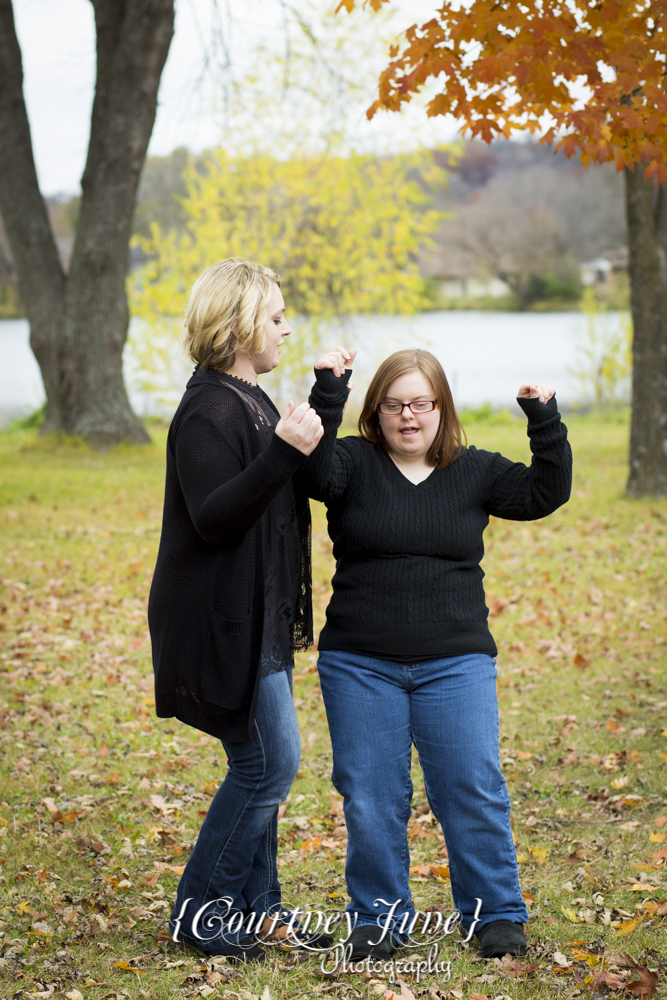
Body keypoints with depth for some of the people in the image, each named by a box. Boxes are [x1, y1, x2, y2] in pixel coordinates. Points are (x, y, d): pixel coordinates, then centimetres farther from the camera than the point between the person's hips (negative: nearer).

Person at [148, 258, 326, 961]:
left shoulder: (248, 402, 15)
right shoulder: (209, 412, -17)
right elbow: (213, 518, -27)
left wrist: (306, 442, 18)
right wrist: (284, 451, -34)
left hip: (260, 619, 10)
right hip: (224, 621, -10)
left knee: (262, 763, 14)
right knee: (269, 762, -8)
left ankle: (253, 903, 24)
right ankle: (199, 912, 3)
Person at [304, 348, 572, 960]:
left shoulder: (474, 472, 8)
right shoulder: (355, 464, 2)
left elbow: (545, 493, -2)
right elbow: (316, 467, -19)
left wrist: (545, 420, -13)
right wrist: (328, 390, -28)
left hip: (455, 662, 1)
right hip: (360, 665, -1)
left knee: (473, 789, -1)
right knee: (370, 795, 3)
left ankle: (496, 915, 14)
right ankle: (380, 917, 18)